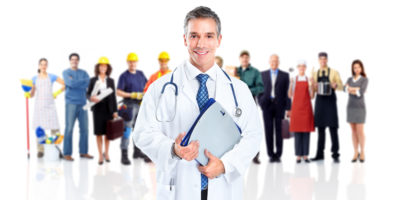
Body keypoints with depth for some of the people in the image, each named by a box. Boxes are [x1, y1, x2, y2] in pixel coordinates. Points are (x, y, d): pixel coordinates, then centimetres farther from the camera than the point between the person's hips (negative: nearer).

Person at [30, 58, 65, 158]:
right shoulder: (35, 78, 11)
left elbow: (65, 84, 8)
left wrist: (57, 93, 1)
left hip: (50, 105, -1)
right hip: (39, 104, 1)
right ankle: (40, 150, 1)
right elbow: (32, 94, 12)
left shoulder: (52, 77, 7)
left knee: (54, 127, -9)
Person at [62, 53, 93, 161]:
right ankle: (67, 153, -2)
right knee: (69, 128, -5)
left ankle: (83, 152, 13)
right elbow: (71, 83, -13)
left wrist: (76, 83, -9)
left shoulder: (83, 72, 15)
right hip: (71, 103, -4)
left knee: (84, 128, 4)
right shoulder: (66, 72, 5)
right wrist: (84, 80, -3)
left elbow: (88, 84, -4)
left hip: (83, 103, 4)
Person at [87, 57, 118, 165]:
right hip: (98, 108, -1)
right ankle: (100, 155, 6)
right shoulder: (93, 80, 5)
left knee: (108, 132, 5)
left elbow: (113, 96, 8)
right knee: (99, 132, -1)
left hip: (108, 108, 1)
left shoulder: (110, 80, 9)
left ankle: (106, 153, 19)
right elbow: (88, 93, 5)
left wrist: (115, 110, 4)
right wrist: (91, 98, -19)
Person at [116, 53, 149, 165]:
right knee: (127, 129, -9)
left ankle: (137, 151, 24)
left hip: (141, 104, 6)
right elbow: (118, 92, -11)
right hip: (129, 105, -6)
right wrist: (132, 95, -18)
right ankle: (124, 154, -8)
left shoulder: (141, 74, 13)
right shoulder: (124, 76, -5)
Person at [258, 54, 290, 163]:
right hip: (267, 105, 1)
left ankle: (278, 155, 4)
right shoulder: (263, 74, 10)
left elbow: (287, 92, 2)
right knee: (268, 131, 0)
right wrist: (261, 103, -2)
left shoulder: (285, 75, 5)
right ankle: (271, 155, 4)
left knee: (279, 131, 0)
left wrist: (288, 108, -5)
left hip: (279, 106, -1)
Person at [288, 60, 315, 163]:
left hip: (306, 108, 1)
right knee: (297, 132, -2)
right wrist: (290, 85, -12)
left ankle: (305, 155, 4)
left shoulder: (309, 80, 7)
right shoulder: (294, 79, 6)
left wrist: (310, 86, -10)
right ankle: (298, 155, 1)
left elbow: (312, 96, 4)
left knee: (306, 131, 0)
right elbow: (290, 95, 2)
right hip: (296, 107, -1)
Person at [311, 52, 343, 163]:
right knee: (320, 128, 6)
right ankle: (320, 154, 11)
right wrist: (314, 86, -12)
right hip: (319, 101, 3)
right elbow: (312, 90, 11)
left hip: (331, 101, -3)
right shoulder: (314, 73, 12)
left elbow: (341, 87, 2)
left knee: (333, 128, -5)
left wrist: (335, 85, -20)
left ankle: (335, 155, -3)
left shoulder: (334, 72, 4)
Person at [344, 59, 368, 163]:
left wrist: (351, 89, -8)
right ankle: (356, 153, 11)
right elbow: (346, 89, -10)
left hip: (360, 108, -4)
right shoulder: (349, 79, 10)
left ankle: (362, 153, 7)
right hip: (350, 107, 4)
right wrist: (357, 89, -20)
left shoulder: (365, 79, -4)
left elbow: (361, 92, -18)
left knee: (360, 131, -6)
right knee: (353, 131, 5)